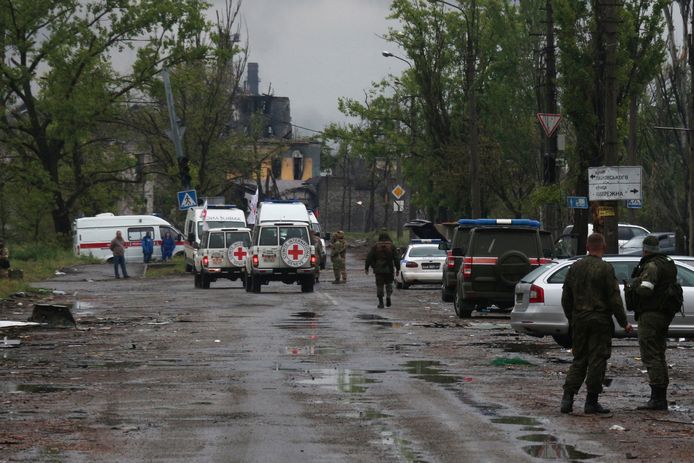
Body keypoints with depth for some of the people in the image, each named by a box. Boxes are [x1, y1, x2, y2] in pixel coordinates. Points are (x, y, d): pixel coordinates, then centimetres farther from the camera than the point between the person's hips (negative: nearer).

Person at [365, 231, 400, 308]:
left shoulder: (376, 246, -1)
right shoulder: (391, 246, 0)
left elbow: (369, 257, -2)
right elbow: (396, 258, -2)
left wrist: (366, 267, 5)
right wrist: (397, 269, 3)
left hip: (378, 270, -1)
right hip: (389, 270, 1)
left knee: (379, 285, 4)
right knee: (389, 284, 18)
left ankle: (381, 302, 0)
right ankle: (388, 296, -5)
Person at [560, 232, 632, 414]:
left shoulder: (575, 267, 6)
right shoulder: (606, 269, -10)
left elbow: (566, 298, 12)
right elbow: (614, 299, -12)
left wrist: (571, 319, 24)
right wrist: (624, 323, -3)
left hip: (579, 321, 5)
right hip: (600, 321, -5)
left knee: (579, 360, 12)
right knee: (597, 361, 1)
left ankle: (567, 397, 1)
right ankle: (591, 402, 1)